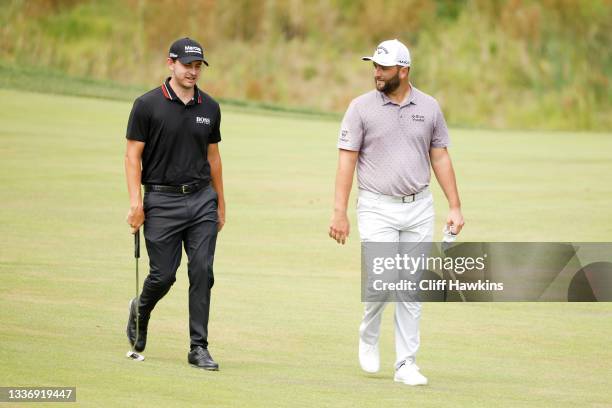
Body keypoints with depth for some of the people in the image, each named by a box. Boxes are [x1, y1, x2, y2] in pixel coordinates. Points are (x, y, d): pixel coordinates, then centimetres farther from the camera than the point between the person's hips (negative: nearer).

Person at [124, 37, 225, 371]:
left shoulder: (209, 108, 8)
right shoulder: (148, 105, -4)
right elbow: (133, 154, -4)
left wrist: (220, 203, 18)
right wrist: (135, 201, -13)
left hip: (201, 199, 3)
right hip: (162, 200, -3)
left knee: (202, 273, -5)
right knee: (163, 274, -1)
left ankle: (199, 348, 0)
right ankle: (141, 311, 33)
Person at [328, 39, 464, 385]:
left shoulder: (429, 107, 4)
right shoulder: (362, 107, -3)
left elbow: (440, 158, 9)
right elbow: (347, 161, -4)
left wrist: (455, 207, 3)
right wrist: (340, 213, -11)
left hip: (419, 207, 3)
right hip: (378, 208, -3)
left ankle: (407, 364, 9)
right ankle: (369, 339, 16)